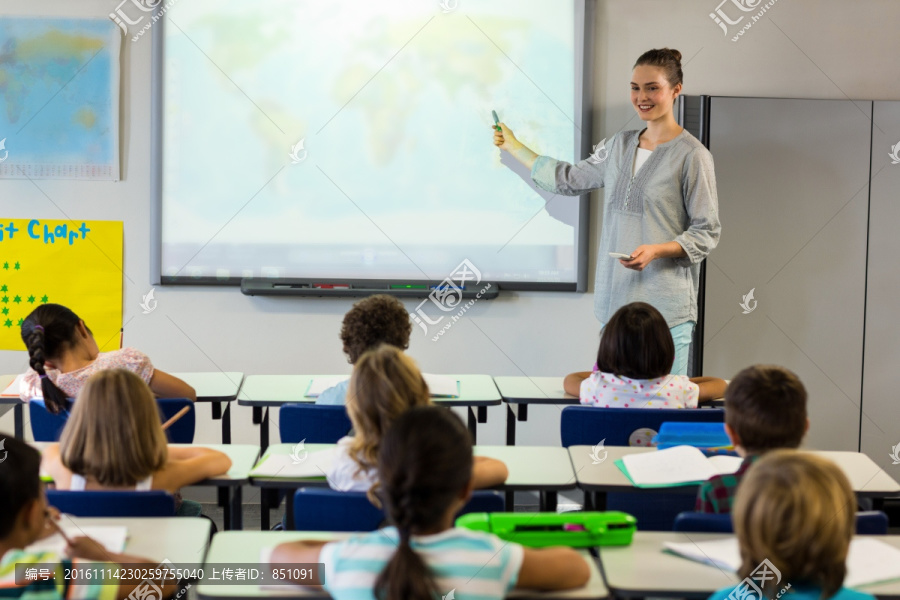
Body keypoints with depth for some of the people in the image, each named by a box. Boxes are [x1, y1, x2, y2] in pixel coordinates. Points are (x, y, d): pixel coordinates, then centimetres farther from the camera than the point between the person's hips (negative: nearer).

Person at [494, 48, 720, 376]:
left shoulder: (692, 155, -5)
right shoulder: (620, 145, 15)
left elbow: (707, 232, -4)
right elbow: (570, 180, 27)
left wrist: (656, 250, -18)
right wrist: (513, 147, 32)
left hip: (666, 306, -6)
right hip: (616, 299, 6)